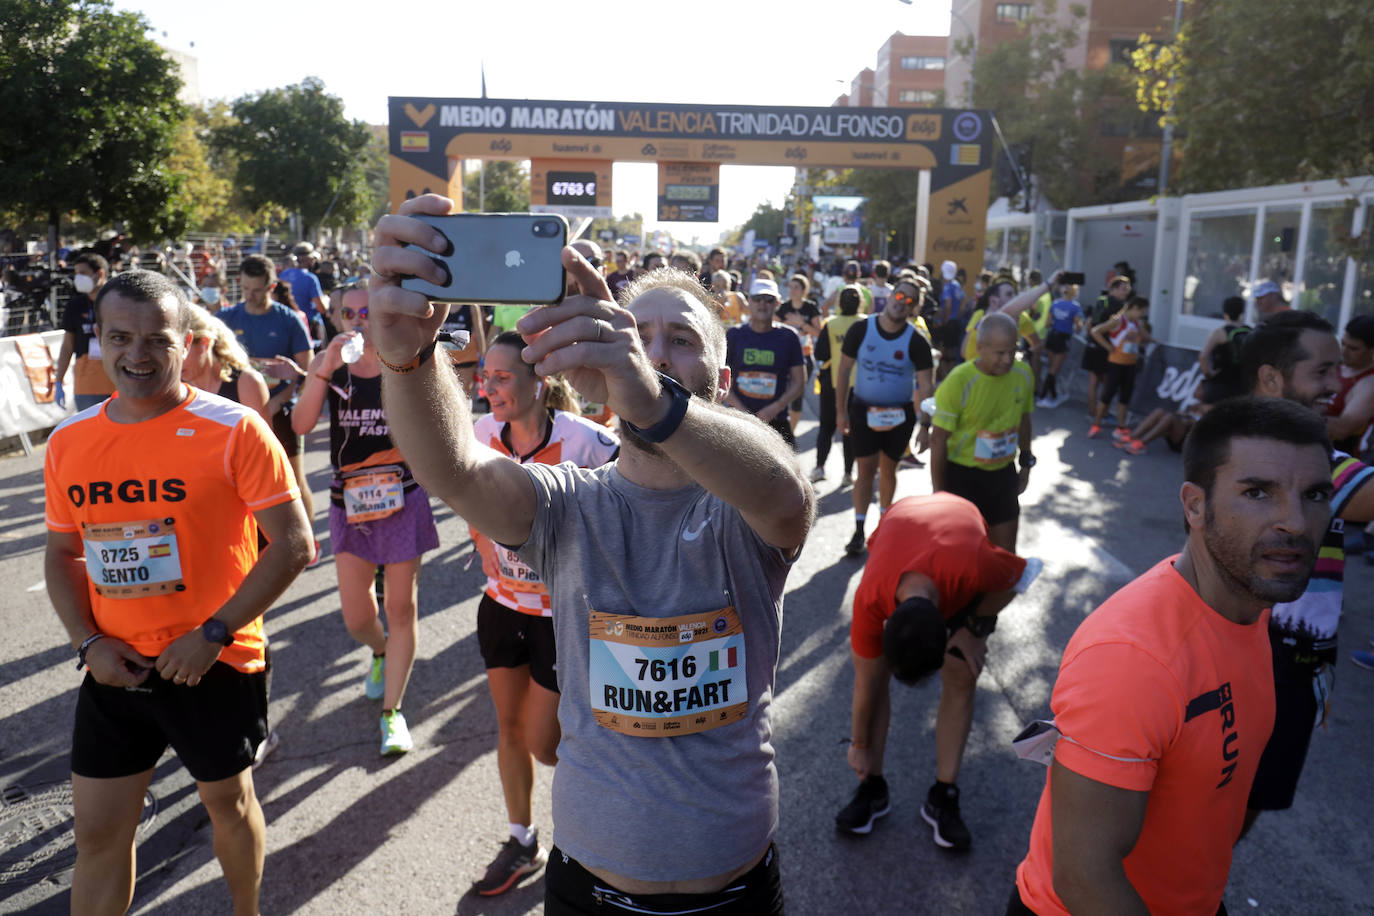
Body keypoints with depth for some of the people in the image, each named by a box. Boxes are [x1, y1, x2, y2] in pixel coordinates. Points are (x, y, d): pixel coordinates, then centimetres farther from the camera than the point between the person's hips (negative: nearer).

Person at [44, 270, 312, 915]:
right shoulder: (68, 442, 1)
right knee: (98, 832, 13)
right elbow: (62, 553, 12)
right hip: (113, 669, 4)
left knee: (228, 802, 17)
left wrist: (212, 633, -17)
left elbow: (294, 544, -15)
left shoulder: (233, 430, -14)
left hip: (217, 665, -4)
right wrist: (88, 642, -3)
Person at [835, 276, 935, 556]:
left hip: (900, 413, 1)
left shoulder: (916, 342, -9)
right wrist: (841, 410, -3)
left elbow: (925, 385, -10)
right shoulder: (861, 330, -8)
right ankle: (859, 530, 5)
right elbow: (844, 370, -2)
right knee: (866, 468, -3)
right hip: (864, 409, -1)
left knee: (888, 469, 13)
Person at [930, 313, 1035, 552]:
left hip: (1003, 475, 5)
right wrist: (938, 492, -11)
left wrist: (1026, 463, 18)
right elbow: (938, 439, -15)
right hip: (962, 476, -5)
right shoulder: (958, 381, -21)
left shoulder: (1023, 375, -5)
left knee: (1006, 553, 13)